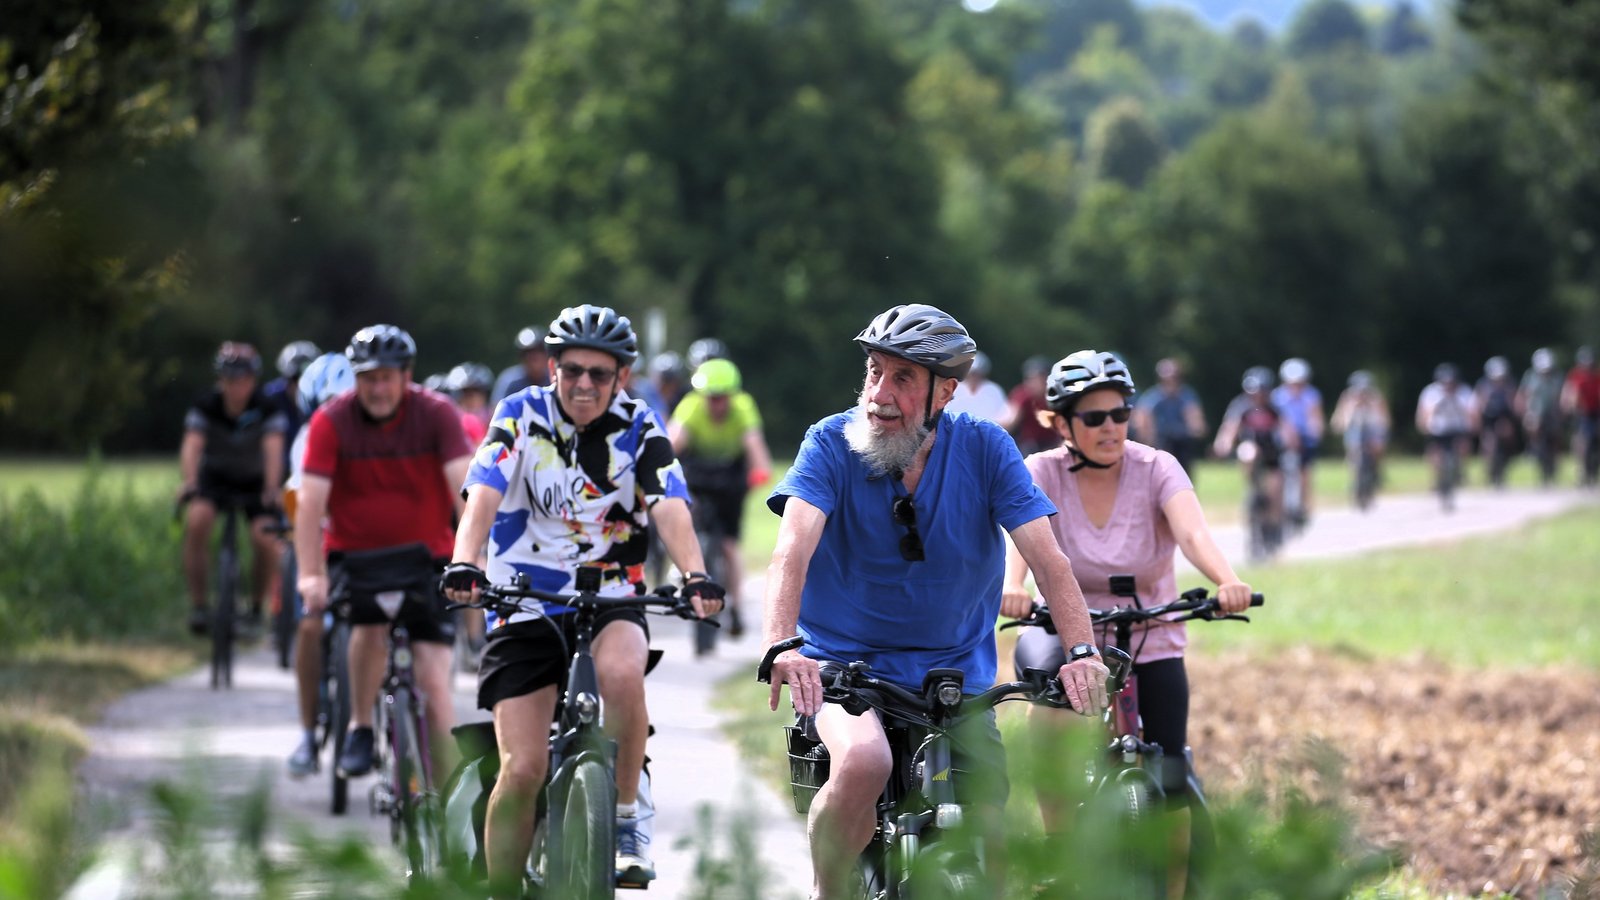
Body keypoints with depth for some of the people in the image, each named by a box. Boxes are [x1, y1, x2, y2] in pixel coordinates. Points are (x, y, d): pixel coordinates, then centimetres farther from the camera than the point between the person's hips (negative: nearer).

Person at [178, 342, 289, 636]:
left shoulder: (268, 410, -20)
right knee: (196, 521, -30)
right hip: (214, 477, 0)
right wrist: (188, 482, -51)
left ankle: (257, 606, 2)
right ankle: (198, 605, -21)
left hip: (254, 483, 0)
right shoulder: (205, 408, -18)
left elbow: (273, 449, -35)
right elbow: (192, 446, -32)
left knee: (265, 540, -24)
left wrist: (272, 489, -51)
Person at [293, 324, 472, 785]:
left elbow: (465, 487, -21)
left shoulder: (436, 414, -12)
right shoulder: (331, 420, -12)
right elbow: (311, 500, -19)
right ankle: (360, 728, -8)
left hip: (424, 556, 0)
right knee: (372, 624, -31)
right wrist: (311, 573, -30)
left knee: (434, 681, -7)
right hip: (353, 553, 0)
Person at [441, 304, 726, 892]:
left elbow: (671, 510, -16)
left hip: (609, 598, 0)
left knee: (621, 670, -35)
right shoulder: (521, 416, -4)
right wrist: (463, 565, -37)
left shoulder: (638, 429, -2)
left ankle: (627, 816, -14)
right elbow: (483, 497, -18)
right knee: (523, 770, -10)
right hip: (525, 602, 0)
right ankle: (501, 892, 6)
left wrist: (694, 576, -35)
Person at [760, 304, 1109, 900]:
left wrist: (1082, 653, -28)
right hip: (846, 663, -2)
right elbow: (793, 551, -23)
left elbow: (1047, 559, -11)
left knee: (987, 840, -8)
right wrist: (781, 647, -42)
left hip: (956, 672, 2)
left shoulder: (984, 449, -4)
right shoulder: (832, 444, -9)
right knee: (865, 761, -33)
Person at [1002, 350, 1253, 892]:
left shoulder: (1156, 469, -11)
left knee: (1169, 787, -11)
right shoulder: (1043, 473, -11)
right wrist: (1012, 587, -53)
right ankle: (1059, 845, -19)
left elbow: (1192, 531, -30)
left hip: (1150, 639, 1)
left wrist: (1227, 582, -51)